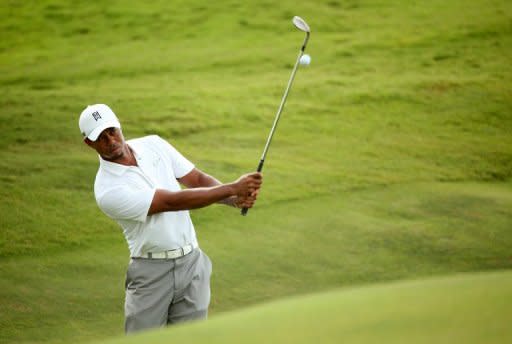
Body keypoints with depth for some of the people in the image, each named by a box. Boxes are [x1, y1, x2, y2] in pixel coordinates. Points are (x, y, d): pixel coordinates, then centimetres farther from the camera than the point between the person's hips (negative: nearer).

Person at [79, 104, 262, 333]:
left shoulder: (153, 145, 2)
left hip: (192, 263, 5)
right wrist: (232, 188, -22)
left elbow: (198, 179, 4)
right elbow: (173, 201, -21)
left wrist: (235, 199, -17)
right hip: (152, 272, -4)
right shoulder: (108, 191, -18)